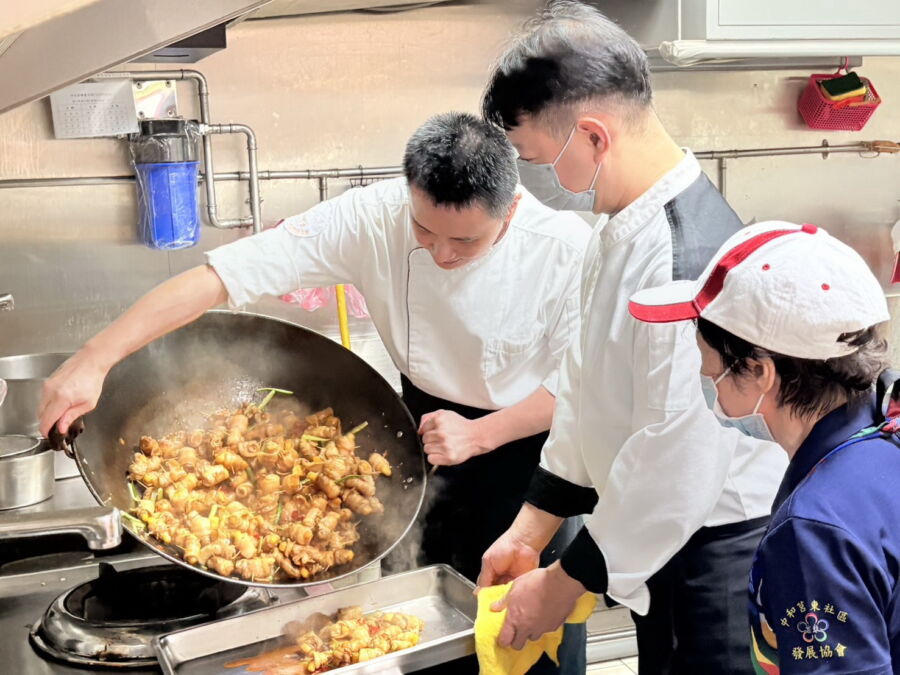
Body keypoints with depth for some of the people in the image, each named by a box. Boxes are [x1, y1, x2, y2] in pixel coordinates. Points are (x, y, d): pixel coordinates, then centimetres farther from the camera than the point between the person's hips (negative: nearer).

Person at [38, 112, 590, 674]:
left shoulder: (567, 251, -26)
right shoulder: (375, 218, -24)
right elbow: (226, 273, -28)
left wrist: (479, 435, -25)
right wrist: (95, 360, -33)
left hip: (527, 436, -2)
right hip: (432, 427, 2)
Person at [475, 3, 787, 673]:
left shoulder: (690, 255, -30)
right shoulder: (623, 229, 1)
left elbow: (679, 462, -27)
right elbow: (586, 390, 7)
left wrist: (566, 583, -14)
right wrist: (529, 530, 9)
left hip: (716, 546, -8)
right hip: (656, 535, 9)